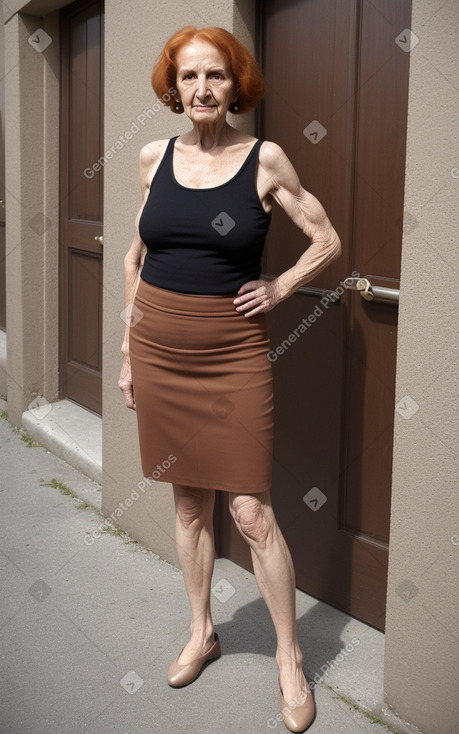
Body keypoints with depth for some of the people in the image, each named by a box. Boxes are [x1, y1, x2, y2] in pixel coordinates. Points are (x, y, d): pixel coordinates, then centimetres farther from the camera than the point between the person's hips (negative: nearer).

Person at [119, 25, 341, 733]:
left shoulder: (264, 160, -5)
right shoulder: (154, 157, 5)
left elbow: (328, 240, 5)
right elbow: (137, 258, 12)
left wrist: (279, 289, -6)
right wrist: (128, 351, 11)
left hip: (233, 354, -3)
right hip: (160, 351, 4)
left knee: (251, 511, -3)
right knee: (189, 501, 14)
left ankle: (290, 660, 14)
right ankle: (202, 631, 32)